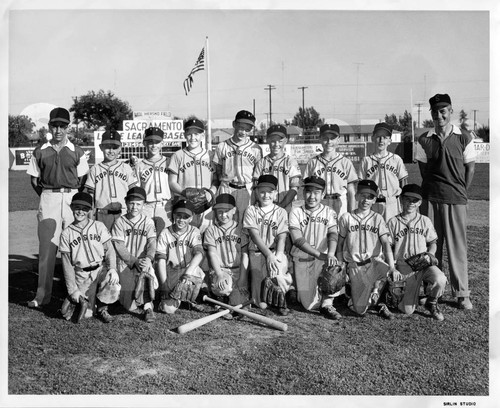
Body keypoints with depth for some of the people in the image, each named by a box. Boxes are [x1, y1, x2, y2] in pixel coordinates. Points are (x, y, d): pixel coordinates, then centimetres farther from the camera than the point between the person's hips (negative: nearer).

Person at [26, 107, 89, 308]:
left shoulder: (77, 152, 5)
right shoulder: (40, 152, 9)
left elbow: (82, 180, 8)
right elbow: (34, 180, 14)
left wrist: (74, 199, 2)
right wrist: (48, 197, 8)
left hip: (72, 198, -1)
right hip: (48, 200, 1)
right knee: (46, 247, -2)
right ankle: (43, 294, 1)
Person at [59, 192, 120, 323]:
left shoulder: (99, 226, 4)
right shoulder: (66, 234, 2)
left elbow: (109, 250, -1)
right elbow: (67, 264, 1)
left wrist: (112, 268, -20)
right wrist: (73, 289, -5)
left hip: (101, 270, 0)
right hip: (82, 275, 0)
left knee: (113, 286, -32)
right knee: (86, 313, -6)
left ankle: (102, 308, -1)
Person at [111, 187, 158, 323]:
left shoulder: (148, 222, 8)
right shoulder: (119, 222, 4)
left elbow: (152, 244, -5)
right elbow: (119, 247, -6)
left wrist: (148, 258, -27)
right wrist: (135, 261, -19)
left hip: (143, 262, 0)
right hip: (125, 263, 0)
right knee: (130, 306, -13)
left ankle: (147, 306, -24)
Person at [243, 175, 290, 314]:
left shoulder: (281, 212, 8)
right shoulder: (251, 211, 5)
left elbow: (281, 238, -2)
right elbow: (255, 236, -6)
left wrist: (277, 256, -21)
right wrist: (269, 255, -19)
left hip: (275, 252, 1)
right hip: (256, 252, -1)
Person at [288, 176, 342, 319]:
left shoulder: (329, 213, 6)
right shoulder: (296, 212, -1)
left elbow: (333, 234, -11)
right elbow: (297, 240, -14)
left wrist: (330, 254, -33)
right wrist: (320, 254, -26)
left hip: (323, 258, 1)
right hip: (301, 259, -1)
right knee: (309, 305, -10)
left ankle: (327, 305, -11)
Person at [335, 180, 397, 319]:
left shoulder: (377, 219, 8)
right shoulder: (346, 218, 7)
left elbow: (386, 243, -5)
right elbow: (340, 245, 10)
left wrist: (392, 267, -19)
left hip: (374, 262, 1)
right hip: (354, 265, -1)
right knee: (360, 309, -11)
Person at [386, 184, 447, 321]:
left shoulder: (425, 221, 10)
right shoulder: (393, 222, 4)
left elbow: (432, 243, 14)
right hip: (404, 267, -1)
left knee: (440, 280, -33)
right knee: (407, 310, -11)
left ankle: (431, 303, 1)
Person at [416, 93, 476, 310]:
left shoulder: (464, 138, 0)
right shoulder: (424, 140, 3)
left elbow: (470, 169, 6)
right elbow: (423, 168, 10)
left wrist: (460, 192, 6)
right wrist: (434, 188, 7)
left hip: (456, 200, -1)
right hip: (430, 199, 1)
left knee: (457, 246, 2)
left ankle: (462, 294, 10)